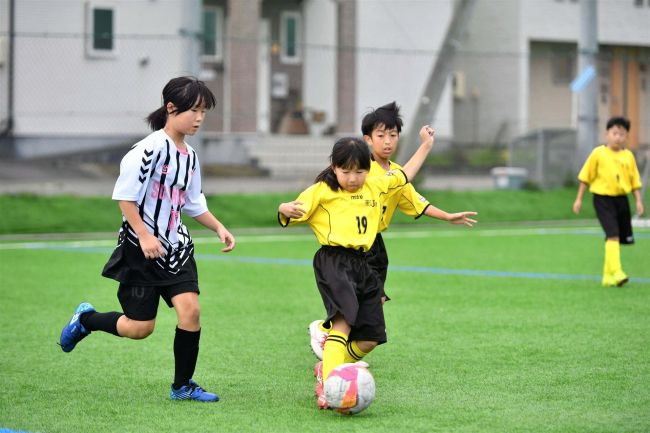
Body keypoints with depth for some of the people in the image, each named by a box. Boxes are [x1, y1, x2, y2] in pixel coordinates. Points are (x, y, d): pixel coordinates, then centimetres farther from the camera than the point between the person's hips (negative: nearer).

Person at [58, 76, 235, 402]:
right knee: (140, 327, -2)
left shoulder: (189, 155, 9)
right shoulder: (151, 148, -16)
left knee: (190, 309, -10)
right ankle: (85, 319, 28)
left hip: (176, 247, 7)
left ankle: (182, 385, 4)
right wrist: (144, 235, -21)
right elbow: (124, 196, -17)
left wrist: (219, 228, 10)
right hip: (141, 250, -7)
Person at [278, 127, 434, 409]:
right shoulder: (322, 191, -1)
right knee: (344, 321, -25)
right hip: (333, 262, -7)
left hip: (361, 265, 7)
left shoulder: (375, 186, 15)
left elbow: (405, 175, 30)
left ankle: (326, 369, 27)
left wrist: (426, 145, 33)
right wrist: (285, 209, -28)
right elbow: (294, 213, -5)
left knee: (370, 337, 6)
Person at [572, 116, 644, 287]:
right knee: (613, 235, -19)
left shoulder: (628, 156, 5)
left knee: (620, 238, 9)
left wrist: (638, 201, 0)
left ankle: (608, 275, 22)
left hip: (621, 199, 5)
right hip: (603, 198, -5)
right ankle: (616, 273, -24)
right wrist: (579, 199, 2)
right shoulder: (598, 153, -4)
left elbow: (635, 181, 10)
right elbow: (585, 177, 2)